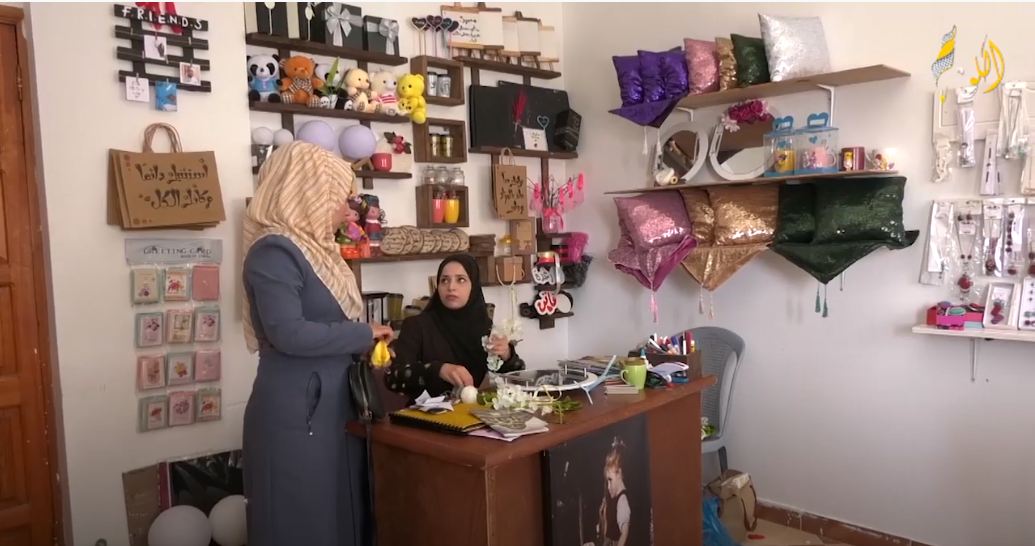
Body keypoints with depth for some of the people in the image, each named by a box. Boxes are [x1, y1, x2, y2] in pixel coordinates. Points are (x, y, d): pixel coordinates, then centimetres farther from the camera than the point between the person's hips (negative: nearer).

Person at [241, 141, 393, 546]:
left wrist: (367, 346, 5)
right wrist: (364, 334, -15)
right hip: (295, 413, -9)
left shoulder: (313, 247, 11)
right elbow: (290, 334, -25)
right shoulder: (274, 250, -16)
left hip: (330, 406, 9)